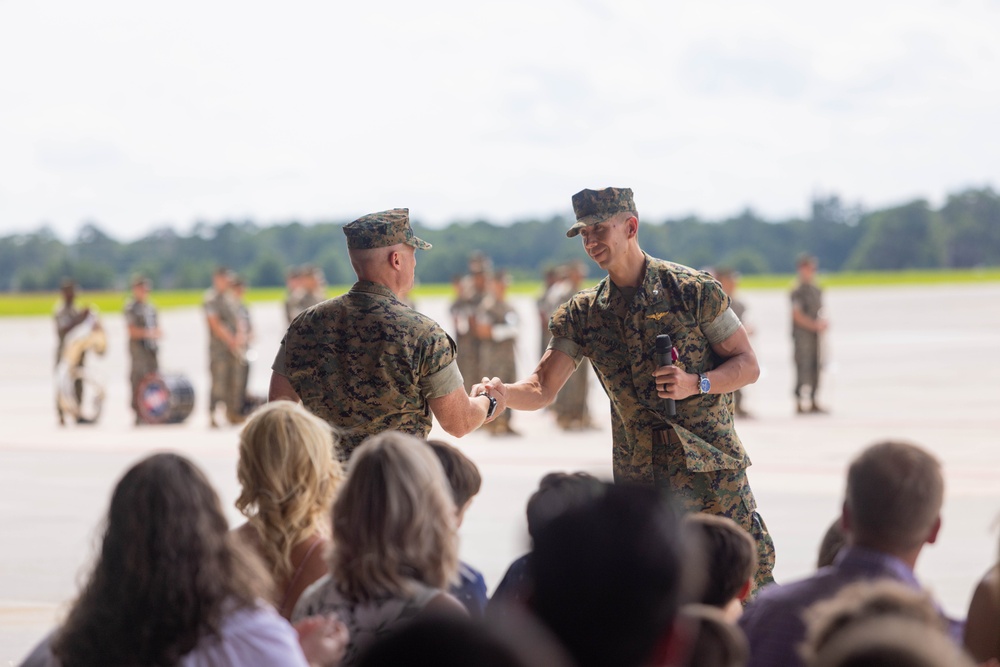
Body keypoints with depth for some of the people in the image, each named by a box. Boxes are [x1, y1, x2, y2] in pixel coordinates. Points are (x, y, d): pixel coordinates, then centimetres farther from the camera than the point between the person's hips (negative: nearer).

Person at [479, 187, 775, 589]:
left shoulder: (694, 291, -4)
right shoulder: (583, 314, 5)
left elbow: (747, 365, 0)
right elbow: (542, 390, 1)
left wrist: (696, 384, -18)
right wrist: (499, 393, -20)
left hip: (713, 465, -2)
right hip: (638, 477, 3)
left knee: (752, 580, -2)